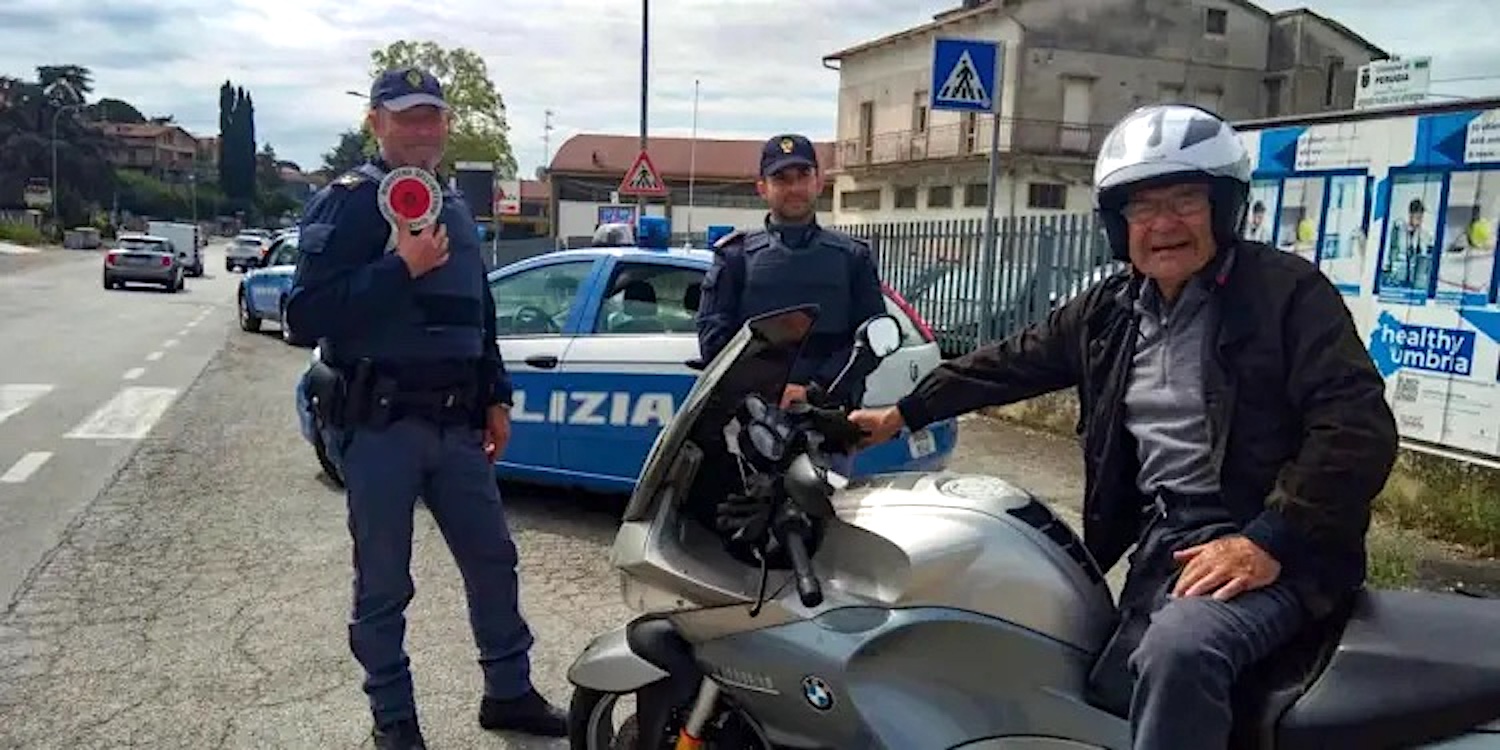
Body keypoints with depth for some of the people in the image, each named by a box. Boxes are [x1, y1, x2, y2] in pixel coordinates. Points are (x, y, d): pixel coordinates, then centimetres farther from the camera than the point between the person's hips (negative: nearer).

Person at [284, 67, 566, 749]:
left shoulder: (455, 210, 17)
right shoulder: (348, 201, -7)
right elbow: (307, 313, -18)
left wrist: (495, 399, 19)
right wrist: (401, 268, -23)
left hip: (454, 423, 7)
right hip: (378, 424, -7)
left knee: (493, 559, 12)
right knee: (384, 584, 5)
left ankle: (508, 692, 27)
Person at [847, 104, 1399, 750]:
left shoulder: (1287, 291, -6)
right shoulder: (1110, 310, 12)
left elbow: (1359, 426, -14)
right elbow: (1009, 363, 18)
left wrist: (1269, 542, -22)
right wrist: (902, 414, 17)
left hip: (1273, 546, -6)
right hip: (1164, 542, 6)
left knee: (1178, 649, -33)